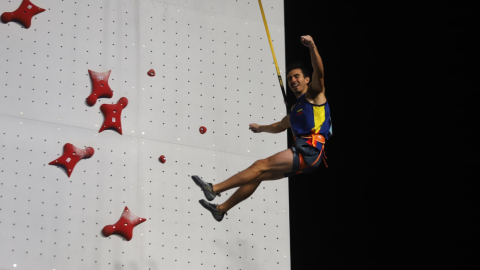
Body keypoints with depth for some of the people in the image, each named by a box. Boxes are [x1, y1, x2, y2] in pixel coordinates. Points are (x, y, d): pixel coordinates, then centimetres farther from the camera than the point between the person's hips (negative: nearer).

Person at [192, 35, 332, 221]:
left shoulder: (314, 95, 4)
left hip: (310, 151, -9)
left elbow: (319, 71, -16)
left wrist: (312, 47, -31)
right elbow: (280, 126, 48)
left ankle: (215, 189, -18)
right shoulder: (295, 109, 27)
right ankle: (221, 209, 14)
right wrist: (261, 128, 55)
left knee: (261, 165, -16)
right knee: (257, 176, 8)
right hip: (300, 154, 9)